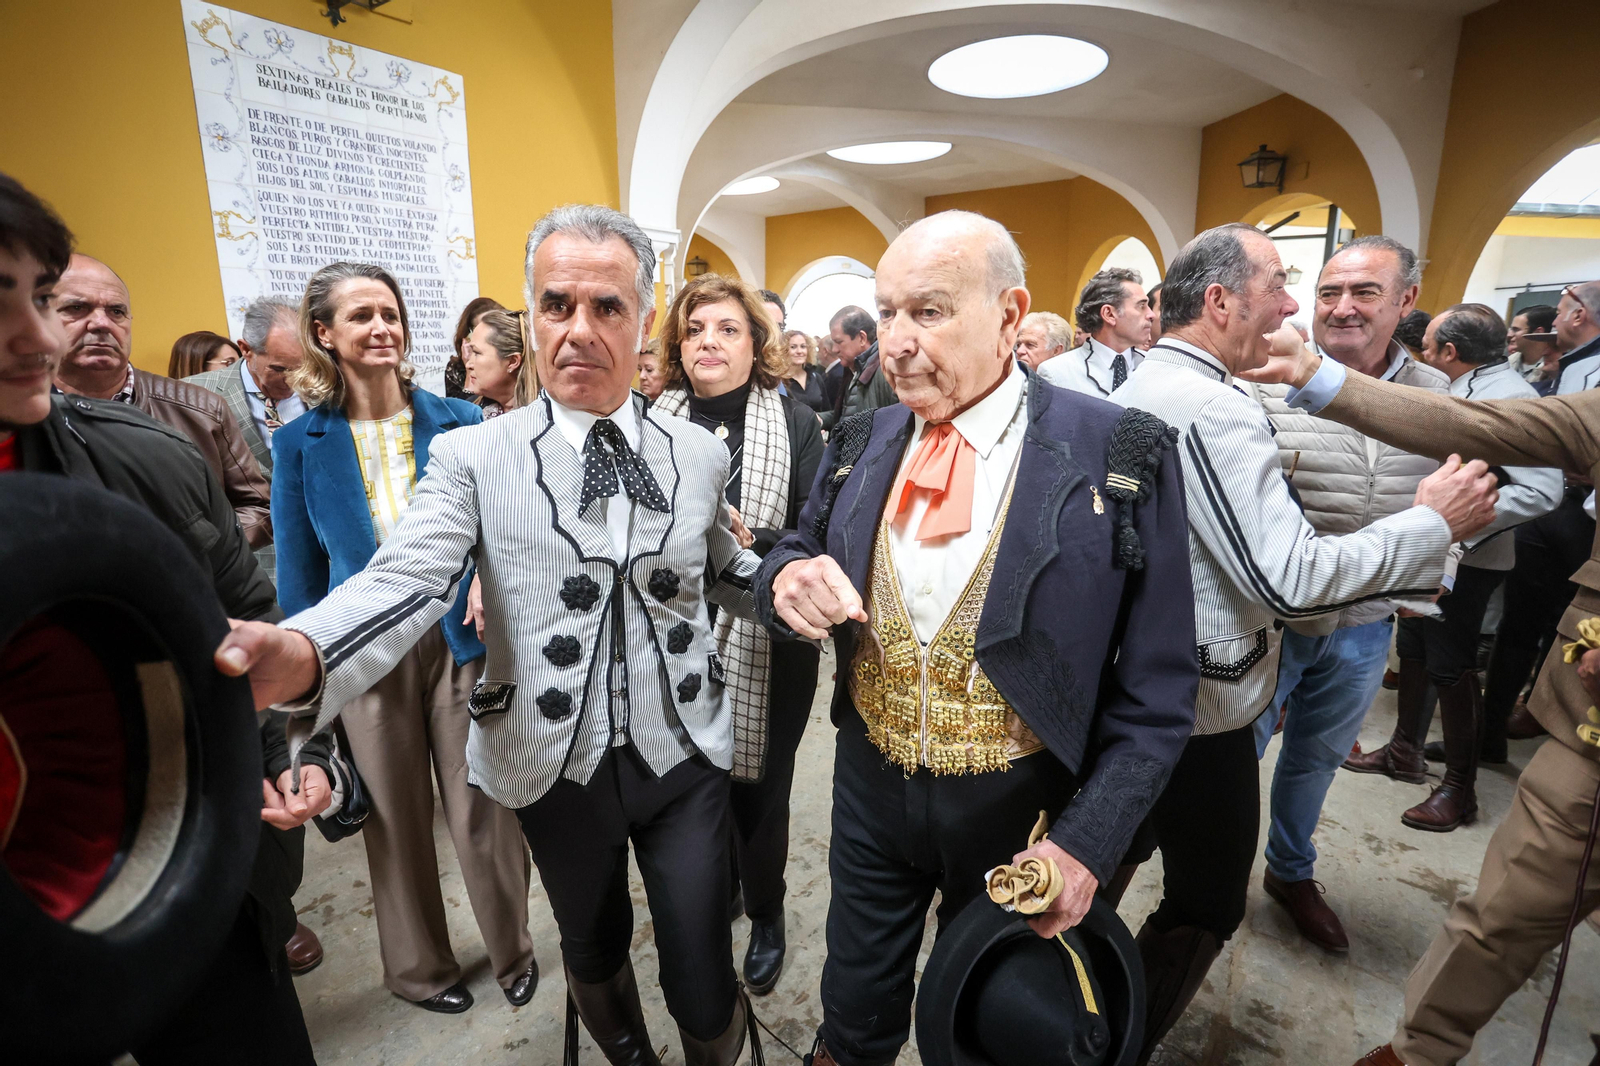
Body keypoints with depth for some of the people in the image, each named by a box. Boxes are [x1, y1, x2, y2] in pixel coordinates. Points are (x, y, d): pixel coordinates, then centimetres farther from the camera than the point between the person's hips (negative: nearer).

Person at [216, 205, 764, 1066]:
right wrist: (298, 654, -41)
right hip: (557, 766, 0)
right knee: (595, 956, 25)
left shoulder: (700, 453, -1)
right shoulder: (472, 459, -7)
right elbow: (405, 580, -22)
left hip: (685, 758, 1)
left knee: (705, 997, 11)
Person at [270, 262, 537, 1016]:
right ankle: (419, 966, 42)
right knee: (396, 818, 16)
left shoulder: (458, 422, -2)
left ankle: (512, 949, 35)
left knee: (482, 807, 8)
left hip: (460, 639, -1)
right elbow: (299, 573, 4)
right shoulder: (300, 442, -1)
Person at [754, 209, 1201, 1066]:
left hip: (1016, 809, -2)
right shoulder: (860, 444, -3)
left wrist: (1089, 843, -14)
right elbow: (796, 561, 6)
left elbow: (1155, 689, -11)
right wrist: (788, 577, -18)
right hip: (871, 786, 3)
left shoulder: (1119, 457, -14)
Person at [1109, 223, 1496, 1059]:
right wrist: (1433, 525, -12)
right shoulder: (1215, 411, -23)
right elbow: (1288, 579, -25)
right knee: (1206, 903, 11)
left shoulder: (1138, 390, 7)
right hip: (1198, 704, -10)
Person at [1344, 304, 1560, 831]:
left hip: (1465, 559, -9)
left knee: (1452, 668, 1)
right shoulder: (1459, 391, 7)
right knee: (1412, 649, 18)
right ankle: (1405, 751, 35)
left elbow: (1542, 491, -27)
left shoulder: (1511, 397, -19)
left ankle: (1459, 788, 18)